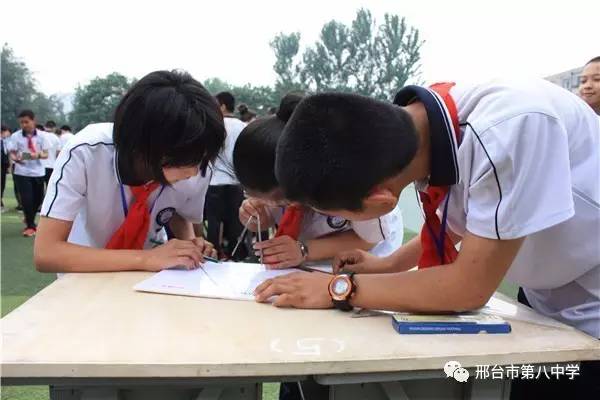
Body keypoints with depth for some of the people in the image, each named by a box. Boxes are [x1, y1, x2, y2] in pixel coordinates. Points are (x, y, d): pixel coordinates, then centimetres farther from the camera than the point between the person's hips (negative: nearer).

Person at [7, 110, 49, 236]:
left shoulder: (41, 135, -1)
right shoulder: (15, 136, -4)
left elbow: (45, 154, -1)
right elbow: (11, 154, -4)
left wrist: (38, 155, -22)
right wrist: (15, 158, -27)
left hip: (38, 172, 2)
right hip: (22, 173, -2)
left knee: (38, 199, 11)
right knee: (26, 199, -8)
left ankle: (30, 220, 38)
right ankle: (30, 225, 10)